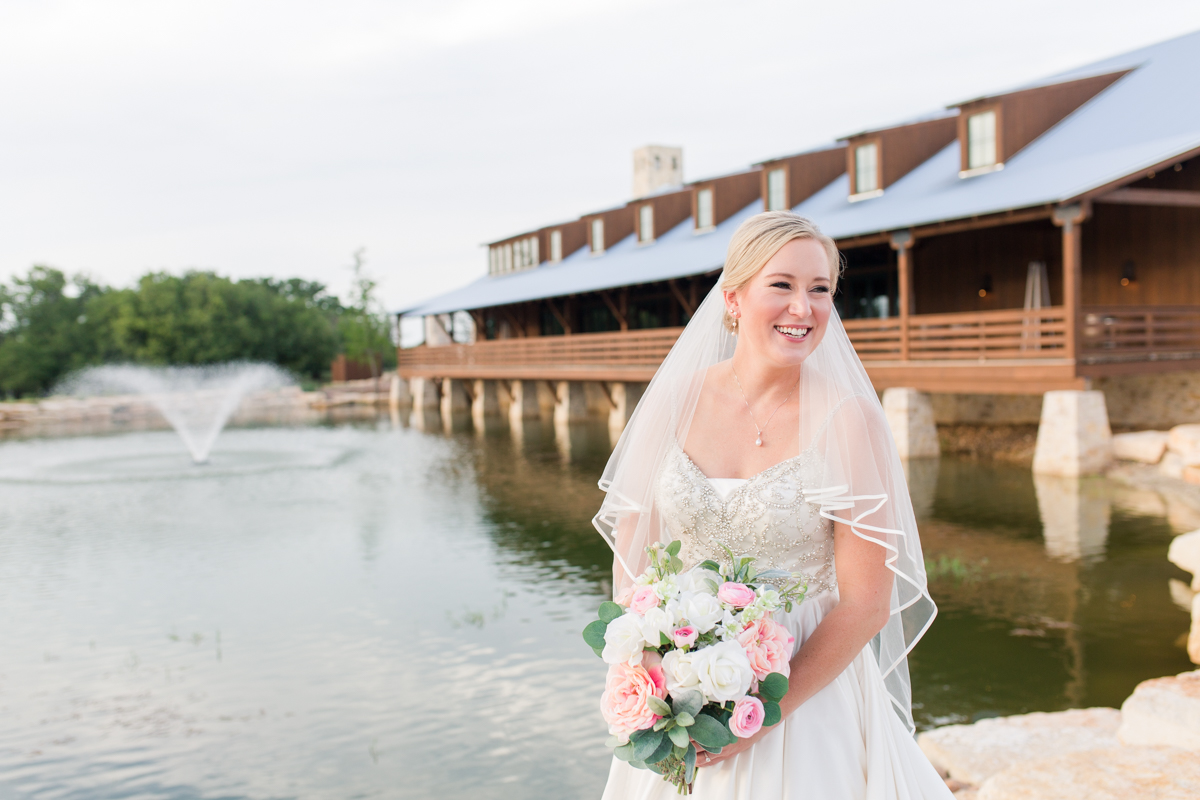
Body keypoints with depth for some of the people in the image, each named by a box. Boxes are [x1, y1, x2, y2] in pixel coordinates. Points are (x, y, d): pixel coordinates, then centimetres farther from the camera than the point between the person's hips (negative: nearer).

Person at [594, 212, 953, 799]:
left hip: (808, 693, -3)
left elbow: (866, 603, -13)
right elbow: (633, 558, 0)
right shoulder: (676, 400, -5)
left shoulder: (848, 419, -13)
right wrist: (655, 693, -10)